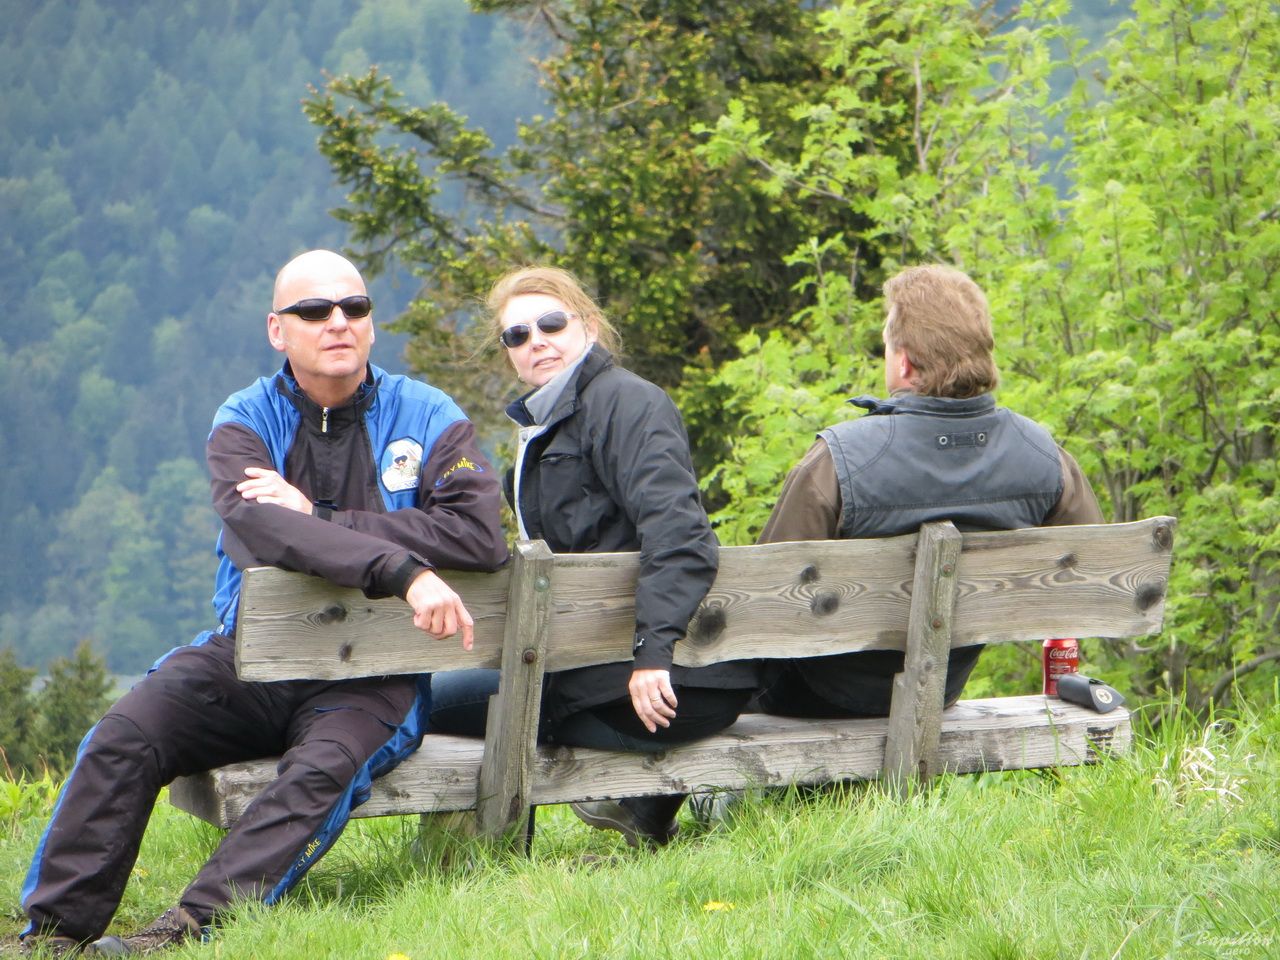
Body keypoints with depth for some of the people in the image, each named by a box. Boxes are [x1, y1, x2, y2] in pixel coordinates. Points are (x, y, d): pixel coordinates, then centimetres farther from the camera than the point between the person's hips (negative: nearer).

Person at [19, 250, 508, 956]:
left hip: (368, 672, -2)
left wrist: (319, 519, -14)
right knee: (122, 738, -21)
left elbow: (482, 533, -12)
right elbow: (258, 527, -17)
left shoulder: (427, 418, 6)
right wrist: (404, 570, -32)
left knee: (324, 769, -33)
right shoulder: (244, 422, 6)